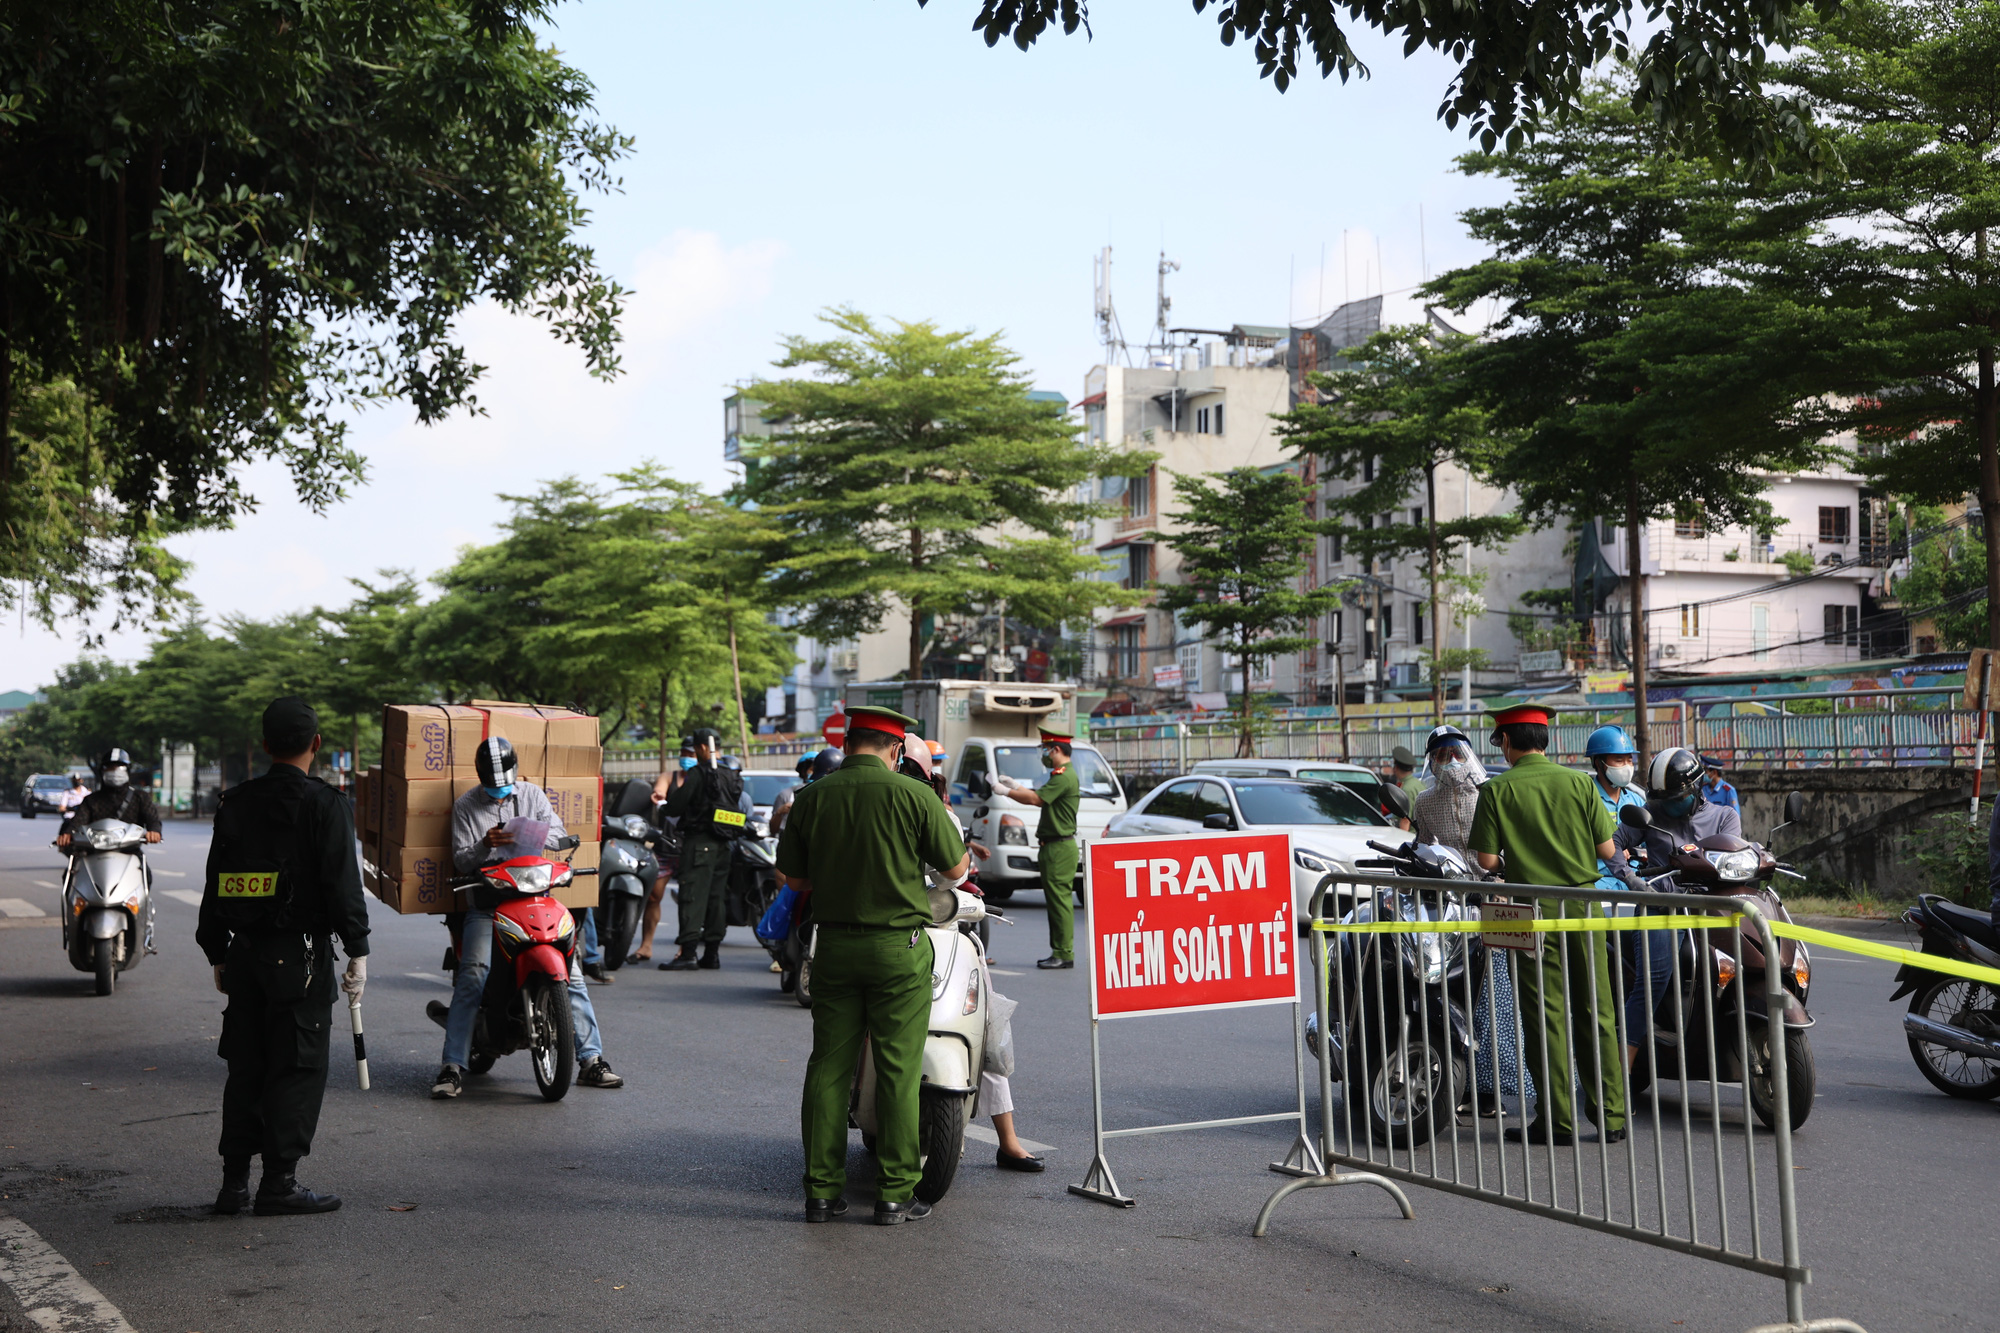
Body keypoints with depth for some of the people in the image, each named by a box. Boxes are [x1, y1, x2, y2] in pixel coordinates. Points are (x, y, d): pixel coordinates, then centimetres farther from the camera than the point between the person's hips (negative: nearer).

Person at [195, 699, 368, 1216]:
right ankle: (279, 1182, 1)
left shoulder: (235, 804, 9)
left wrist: (217, 954, 20)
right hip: (300, 954, -6)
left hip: (244, 953, 6)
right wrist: (358, 952, -8)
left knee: (245, 1067, 12)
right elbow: (342, 884, -13)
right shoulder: (323, 805, -8)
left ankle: (234, 1181, 14)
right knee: (299, 1068, 0)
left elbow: (215, 883, 13)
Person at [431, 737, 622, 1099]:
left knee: (570, 972, -7)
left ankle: (592, 1060, -1)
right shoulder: (465, 807, 6)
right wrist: (485, 845, -19)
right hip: (486, 904, -2)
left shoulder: (532, 794, 11)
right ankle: (453, 1067, -14)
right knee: (472, 977, -19)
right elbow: (460, 861, 1)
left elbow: (560, 832, 5)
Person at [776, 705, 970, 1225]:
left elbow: (794, 877, 8)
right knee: (898, 1070, 2)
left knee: (828, 1067, 8)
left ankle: (822, 1190, 12)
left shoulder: (812, 797, 0)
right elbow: (957, 869, -2)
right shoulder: (912, 795, -9)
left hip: (834, 944, 3)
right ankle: (895, 1193, 5)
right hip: (898, 946, -3)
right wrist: (952, 829, 18)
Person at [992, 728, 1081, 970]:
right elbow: (1040, 796, 22)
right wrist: (1014, 784, 20)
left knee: (1059, 900, -9)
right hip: (1055, 846, 11)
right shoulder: (1064, 774, 19)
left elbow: (1035, 798, -21)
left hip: (1059, 848, -11)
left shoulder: (1063, 776, -15)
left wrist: (1004, 790, -12)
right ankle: (1060, 952, 15)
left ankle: (1064, 954, -7)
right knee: (1056, 900, 12)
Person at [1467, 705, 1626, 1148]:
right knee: (1596, 1012, 7)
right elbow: (1606, 850, 2)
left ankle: (1557, 1120, 4)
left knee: (1546, 1015, 3)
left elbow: (1487, 861, -8)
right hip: (1584, 905, 2)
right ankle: (1611, 1117, 10)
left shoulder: (1496, 791, -5)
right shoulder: (1579, 783, 1)